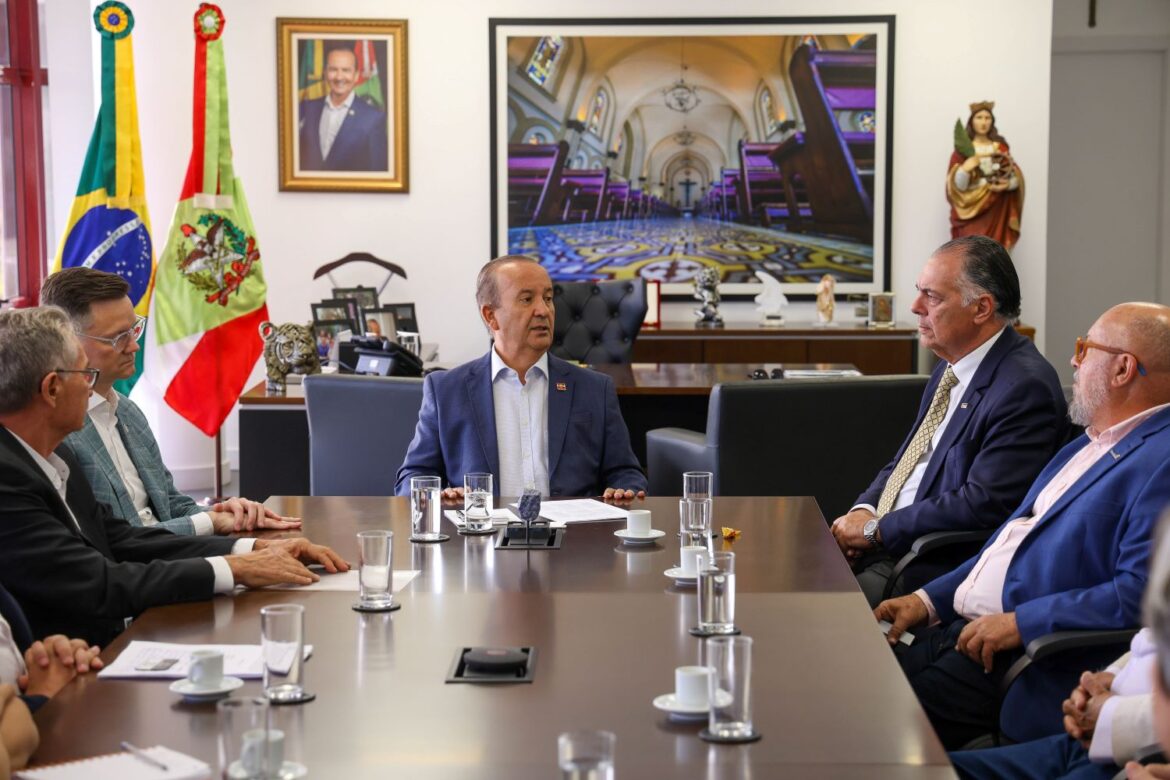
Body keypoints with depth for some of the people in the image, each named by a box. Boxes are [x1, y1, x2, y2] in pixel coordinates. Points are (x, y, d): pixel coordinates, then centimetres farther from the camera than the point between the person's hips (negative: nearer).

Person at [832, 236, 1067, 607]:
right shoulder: (951, 366, 14)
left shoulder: (1025, 387, -17)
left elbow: (983, 504, -23)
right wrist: (864, 510, 0)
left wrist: (877, 529, -17)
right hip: (884, 546, 9)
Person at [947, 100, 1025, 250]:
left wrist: (1008, 184, -14)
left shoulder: (1000, 147, 9)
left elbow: (1016, 177, 8)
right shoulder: (963, 149, 0)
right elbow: (956, 185, -5)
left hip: (996, 213, 3)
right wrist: (965, 168, -24)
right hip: (972, 212, -3)